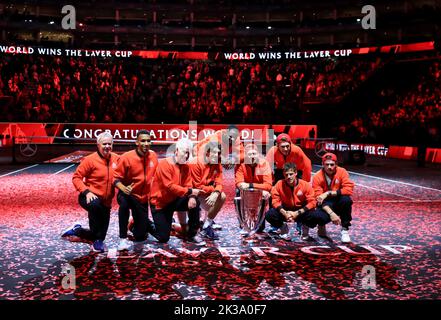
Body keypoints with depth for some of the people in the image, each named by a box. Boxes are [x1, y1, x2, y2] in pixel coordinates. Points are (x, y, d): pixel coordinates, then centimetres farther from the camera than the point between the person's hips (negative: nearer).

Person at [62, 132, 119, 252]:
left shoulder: (116, 159, 1)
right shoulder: (90, 159, -11)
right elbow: (76, 178, -10)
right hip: (91, 197, -5)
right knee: (96, 205, -42)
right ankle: (98, 241, -25)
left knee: (97, 234, 12)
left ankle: (77, 230, 43)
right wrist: (86, 192, -23)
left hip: (106, 202, 5)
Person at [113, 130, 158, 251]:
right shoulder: (127, 157, -16)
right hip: (128, 194, -3)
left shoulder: (153, 156, -4)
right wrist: (123, 188, -33)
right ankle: (123, 239, -28)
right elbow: (116, 178, -14)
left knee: (140, 237, 5)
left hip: (143, 198, 3)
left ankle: (141, 223, 43)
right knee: (124, 202, -42)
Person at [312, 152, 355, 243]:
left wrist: (329, 193, -28)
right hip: (327, 206, -1)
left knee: (346, 199, -31)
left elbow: (349, 189, -23)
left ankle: (345, 230, -13)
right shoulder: (317, 177, -13)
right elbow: (319, 199, -19)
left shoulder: (342, 172, -11)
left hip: (339, 203, 1)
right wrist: (331, 213, -33)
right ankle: (321, 226, 8)